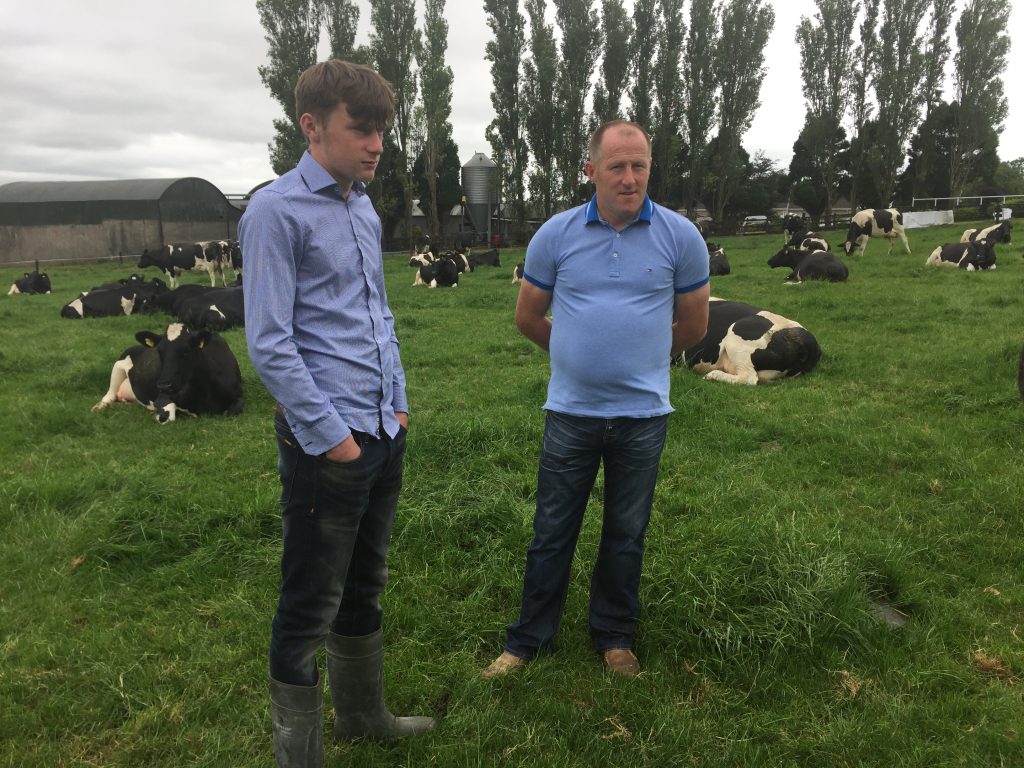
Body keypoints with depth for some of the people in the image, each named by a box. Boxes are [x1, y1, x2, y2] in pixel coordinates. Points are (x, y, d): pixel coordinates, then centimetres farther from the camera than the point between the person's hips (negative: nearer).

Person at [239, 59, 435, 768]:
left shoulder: (366, 211, 13)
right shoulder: (277, 211, -10)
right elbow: (270, 343, -14)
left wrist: (397, 403, 12)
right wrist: (332, 436, -14)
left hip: (385, 434, 8)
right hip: (326, 442, -8)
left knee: (365, 585, 21)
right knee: (311, 604, 5)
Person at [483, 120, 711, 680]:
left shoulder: (680, 237, -4)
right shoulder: (556, 234, -3)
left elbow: (693, 324, 8)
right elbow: (528, 317, 9)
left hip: (642, 413, 0)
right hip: (570, 410, 0)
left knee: (626, 534, 14)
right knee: (552, 533, 10)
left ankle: (614, 637, 33)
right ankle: (528, 639, 27)